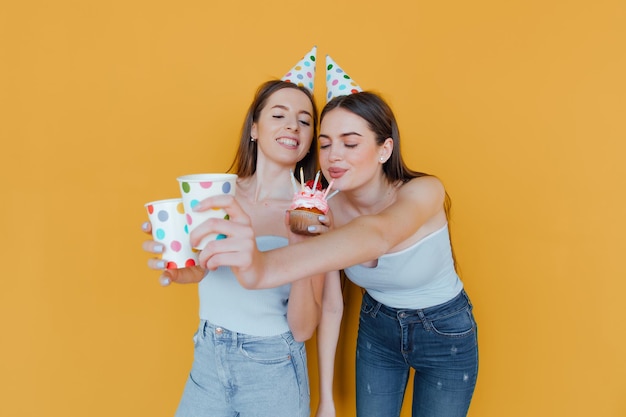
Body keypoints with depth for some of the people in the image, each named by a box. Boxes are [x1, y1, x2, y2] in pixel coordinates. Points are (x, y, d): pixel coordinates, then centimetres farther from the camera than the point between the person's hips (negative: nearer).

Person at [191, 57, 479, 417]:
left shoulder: (423, 192, -29)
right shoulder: (328, 210, -17)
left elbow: (376, 235, -52)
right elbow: (330, 303, -11)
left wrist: (267, 267, -70)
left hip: (445, 335, -2)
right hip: (377, 329, 3)